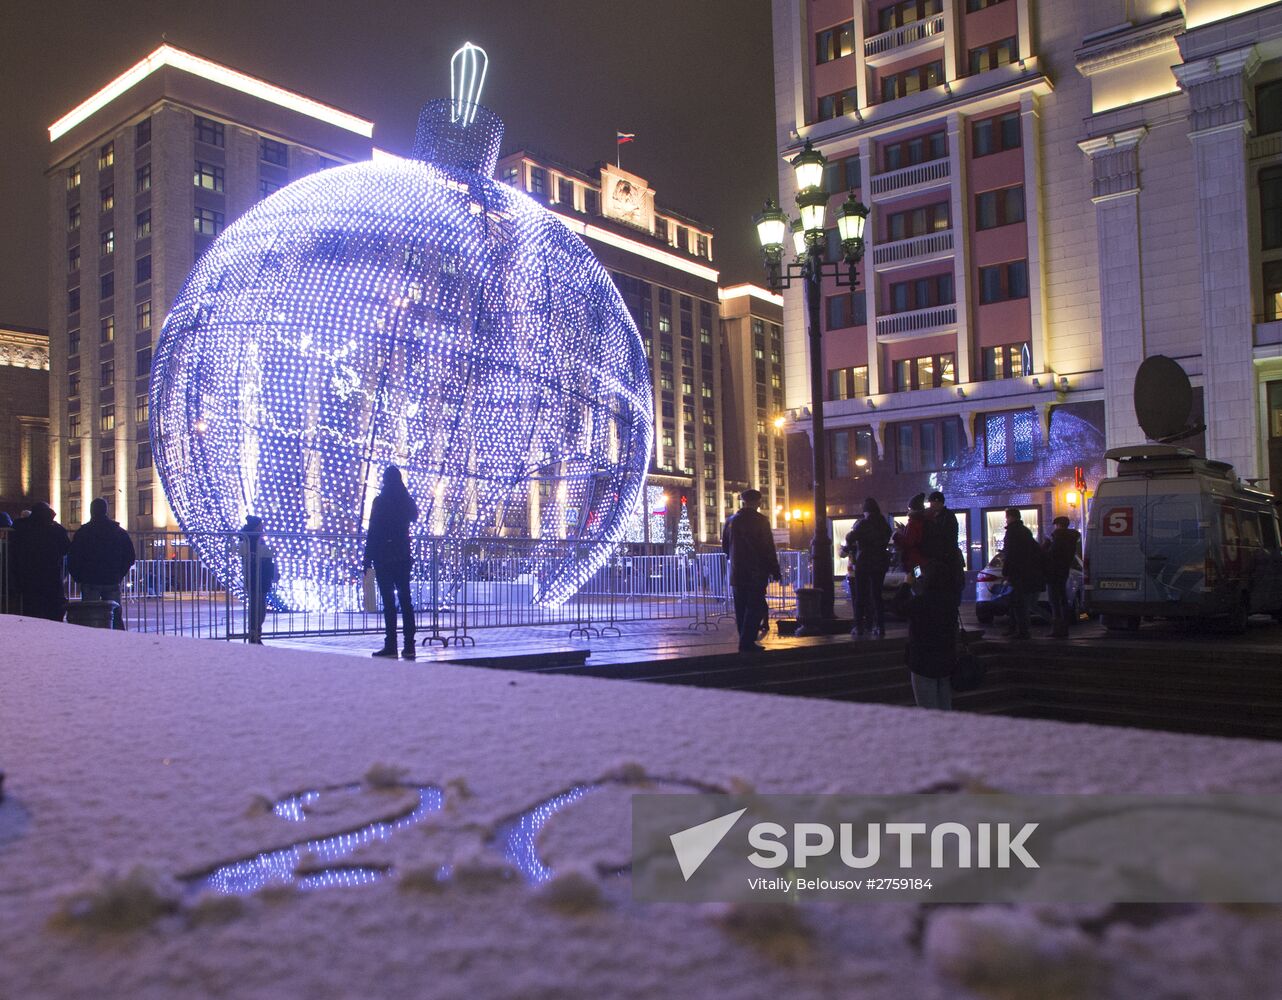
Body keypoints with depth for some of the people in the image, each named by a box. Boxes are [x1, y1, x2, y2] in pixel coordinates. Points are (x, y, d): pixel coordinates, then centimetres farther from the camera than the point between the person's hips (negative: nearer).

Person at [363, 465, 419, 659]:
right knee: (405, 598, 7)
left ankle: (391, 646, -5)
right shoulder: (407, 501, 5)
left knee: (388, 601, -4)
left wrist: (367, 559, -7)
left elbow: (372, 532, -10)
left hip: (383, 556, -5)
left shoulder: (380, 501, -9)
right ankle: (409, 645, 7)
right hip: (403, 556, 5)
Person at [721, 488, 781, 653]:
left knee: (741, 609, 10)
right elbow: (769, 548, -10)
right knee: (754, 607, -4)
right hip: (757, 573, -5)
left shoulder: (731, 521, 7)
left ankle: (745, 642, 13)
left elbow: (725, 547, 13)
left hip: (737, 573, 5)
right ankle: (747, 642, -11)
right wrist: (775, 571, -3)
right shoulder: (761, 520, -8)